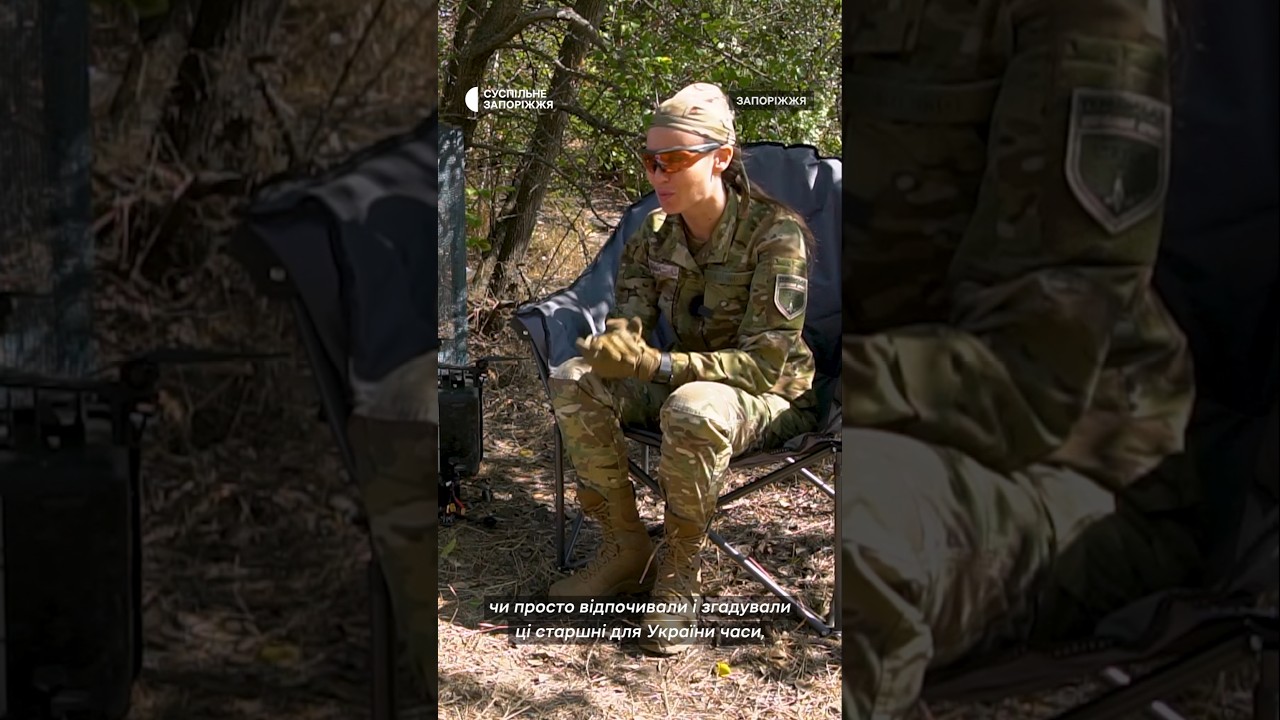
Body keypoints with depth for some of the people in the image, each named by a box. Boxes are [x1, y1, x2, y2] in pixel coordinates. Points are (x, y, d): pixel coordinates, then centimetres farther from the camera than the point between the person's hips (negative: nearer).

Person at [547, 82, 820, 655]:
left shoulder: (775, 233, -23)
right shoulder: (657, 232, -3)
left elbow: (765, 365, -27)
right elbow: (631, 312, 2)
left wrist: (657, 365, -39)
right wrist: (617, 342, -26)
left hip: (773, 400, -6)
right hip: (687, 381, 7)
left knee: (692, 410, -40)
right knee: (573, 382, -15)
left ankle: (679, 577, -19)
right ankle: (626, 551, -6)